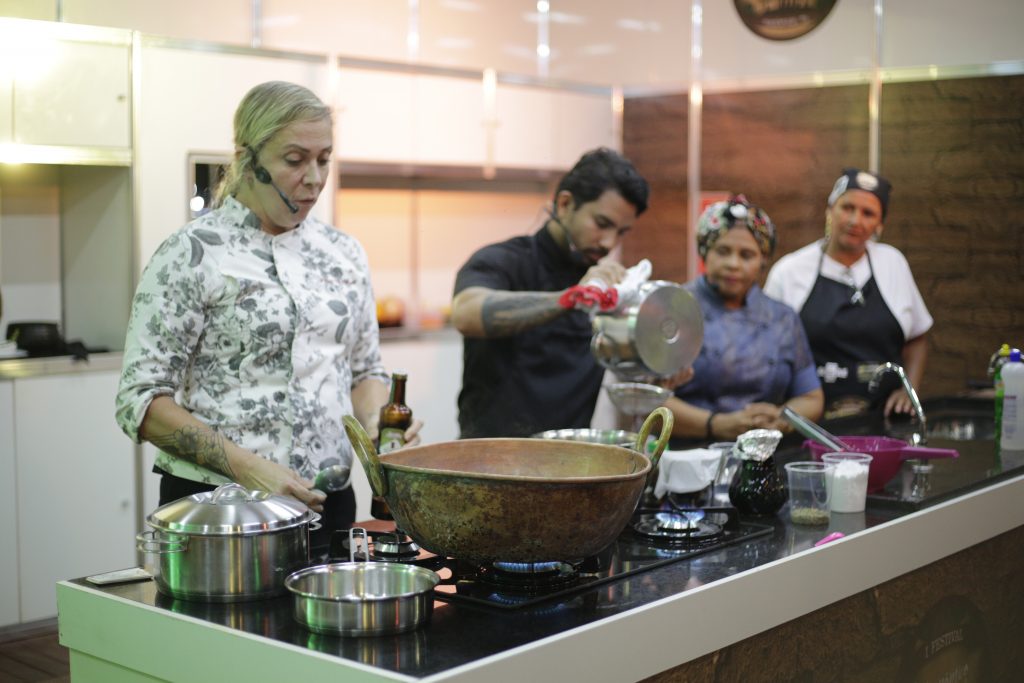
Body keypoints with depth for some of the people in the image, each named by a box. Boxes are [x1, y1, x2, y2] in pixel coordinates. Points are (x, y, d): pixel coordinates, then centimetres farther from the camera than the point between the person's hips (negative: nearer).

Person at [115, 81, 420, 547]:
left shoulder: (344, 254, 7)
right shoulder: (191, 255, -9)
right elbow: (141, 399, -12)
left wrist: (375, 420, -5)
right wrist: (247, 467, -21)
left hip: (327, 503, 5)